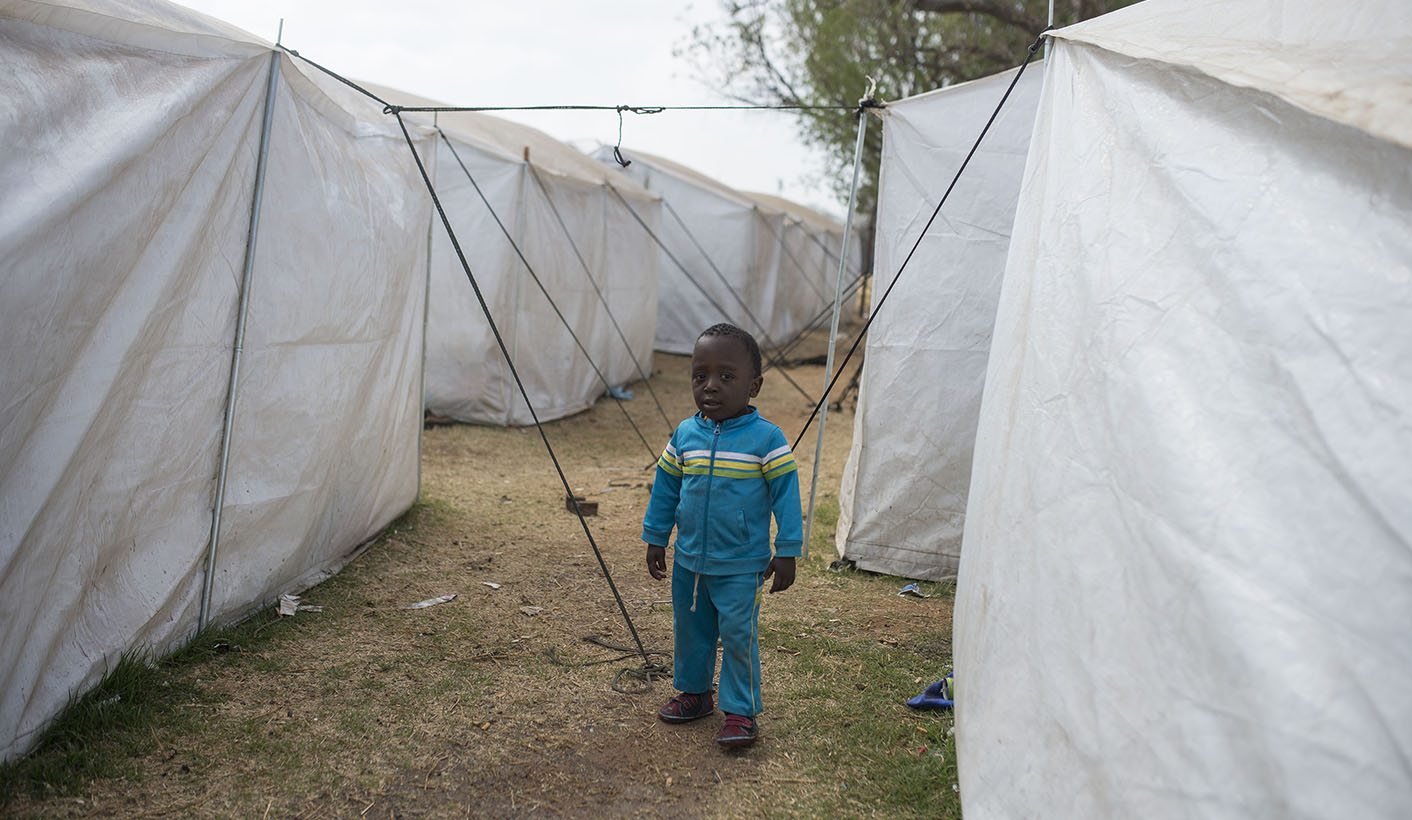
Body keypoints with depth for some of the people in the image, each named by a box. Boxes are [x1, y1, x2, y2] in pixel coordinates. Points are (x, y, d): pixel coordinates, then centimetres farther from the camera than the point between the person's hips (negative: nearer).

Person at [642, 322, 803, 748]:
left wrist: (787, 552, -9)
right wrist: (656, 538, 14)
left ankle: (741, 711, 12)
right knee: (690, 629, 18)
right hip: (688, 561, 5)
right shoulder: (684, 435, -1)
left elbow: (786, 493, -9)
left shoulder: (766, 438, -14)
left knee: (738, 634, -2)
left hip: (741, 567, -5)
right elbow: (665, 488, 11)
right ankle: (693, 692, 37)